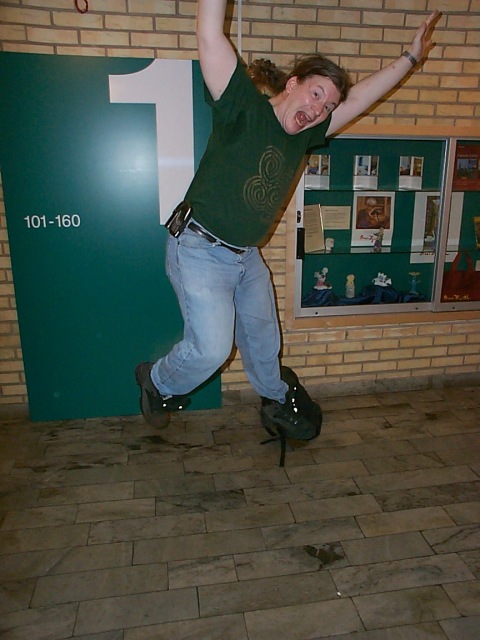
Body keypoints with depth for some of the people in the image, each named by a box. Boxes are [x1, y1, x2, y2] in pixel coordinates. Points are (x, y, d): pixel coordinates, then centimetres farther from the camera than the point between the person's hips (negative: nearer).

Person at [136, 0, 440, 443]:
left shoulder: (304, 136, 7)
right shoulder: (243, 107, -12)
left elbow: (361, 97, 16)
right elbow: (210, 36, -23)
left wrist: (411, 57, 18)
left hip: (247, 257, 7)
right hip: (201, 250, -7)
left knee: (264, 344, 19)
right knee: (211, 348, -14)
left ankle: (278, 403, 46)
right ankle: (158, 383, 18)